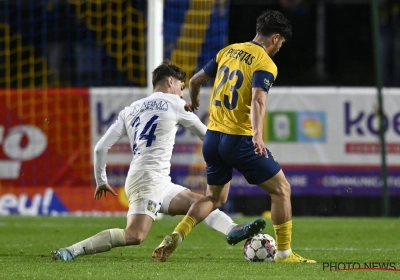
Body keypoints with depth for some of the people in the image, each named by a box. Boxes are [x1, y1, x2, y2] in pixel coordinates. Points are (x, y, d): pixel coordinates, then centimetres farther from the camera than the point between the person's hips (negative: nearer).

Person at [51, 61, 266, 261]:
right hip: (148, 178, -9)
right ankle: (71, 251, -29)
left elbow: (101, 147, 15)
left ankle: (233, 231, -4)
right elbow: (204, 134, 17)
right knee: (134, 236, -24)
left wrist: (101, 181, 25)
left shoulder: (130, 110, 22)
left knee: (201, 202, 18)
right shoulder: (173, 103, 5)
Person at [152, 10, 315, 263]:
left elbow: (196, 80, 20)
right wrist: (258, 135, -40)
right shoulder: (265, 64, -10)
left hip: (212, 138, 7)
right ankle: (284, 253, 4)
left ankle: (175, 237, 2)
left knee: (215, 197, 21)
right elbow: (258, 100, -28)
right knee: (281, 189, 6)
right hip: (240, 139, -7)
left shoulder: (228, 51, 11)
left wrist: (193, 100, 41)